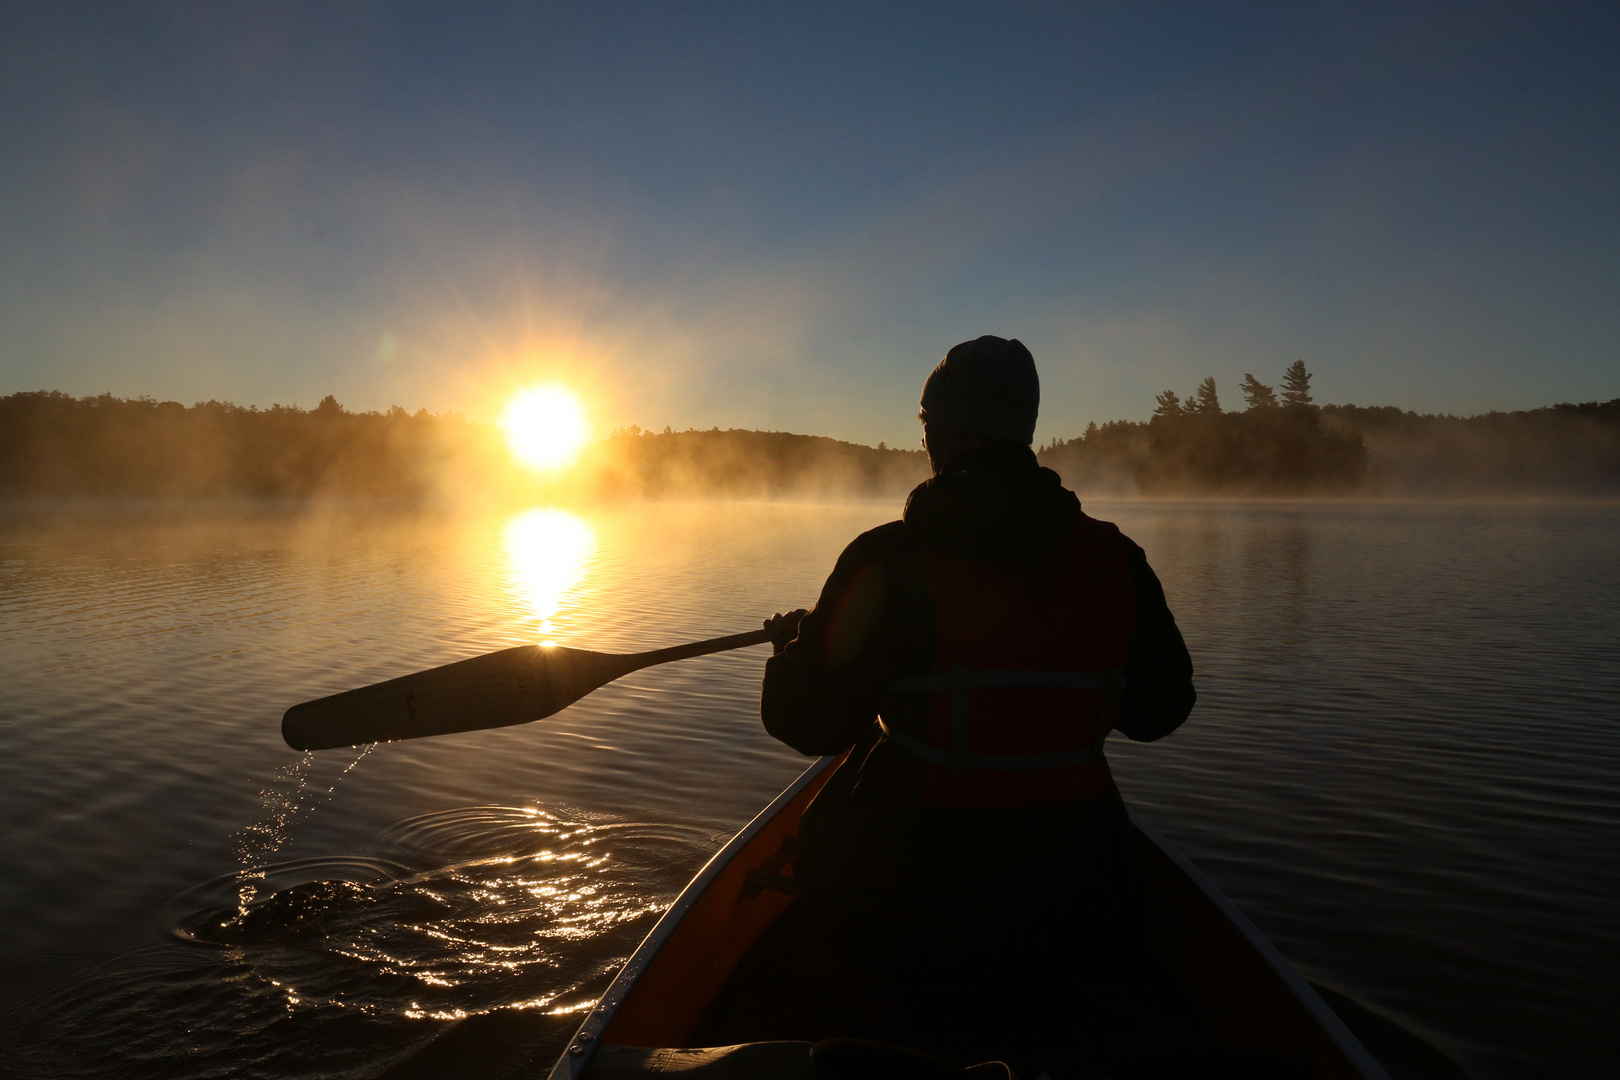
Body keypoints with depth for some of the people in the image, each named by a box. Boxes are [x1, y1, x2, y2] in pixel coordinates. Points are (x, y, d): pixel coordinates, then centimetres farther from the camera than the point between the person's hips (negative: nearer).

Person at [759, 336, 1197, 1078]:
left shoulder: (890, 561, -18)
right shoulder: (1113, 560, -7)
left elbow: (807, 723, -12)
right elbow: (1160, 710, 5)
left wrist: (794, 640, 9)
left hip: (909, 889, -3)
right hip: (1071, 894, 3)